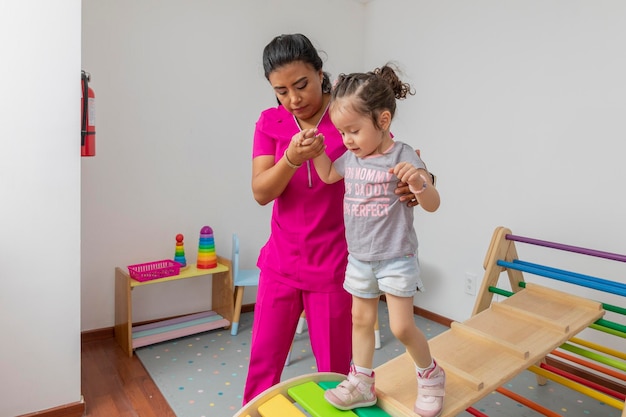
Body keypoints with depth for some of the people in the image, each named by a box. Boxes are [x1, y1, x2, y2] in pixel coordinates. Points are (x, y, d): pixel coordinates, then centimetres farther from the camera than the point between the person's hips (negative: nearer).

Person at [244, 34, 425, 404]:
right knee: (263, 361, 17)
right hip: (281, 262, 3)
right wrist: (292, 158, -28)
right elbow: (261, 193, -9)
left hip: (335, 266, -3)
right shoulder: (270, 122, -1)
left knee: (333, 369, 12)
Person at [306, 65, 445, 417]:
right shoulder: (351, 158, 1)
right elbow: (328, 176, 21)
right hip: (359, 258, 6)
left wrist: (417, 182, -38)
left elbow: (433, 204, -17)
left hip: (396, 258, -6)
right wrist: (317, 149, 5)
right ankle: (362, 383, 32)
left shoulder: (403, 157, -16)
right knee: (361, 319, 15)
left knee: (402, 326, -1)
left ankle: (430, 375, 28)